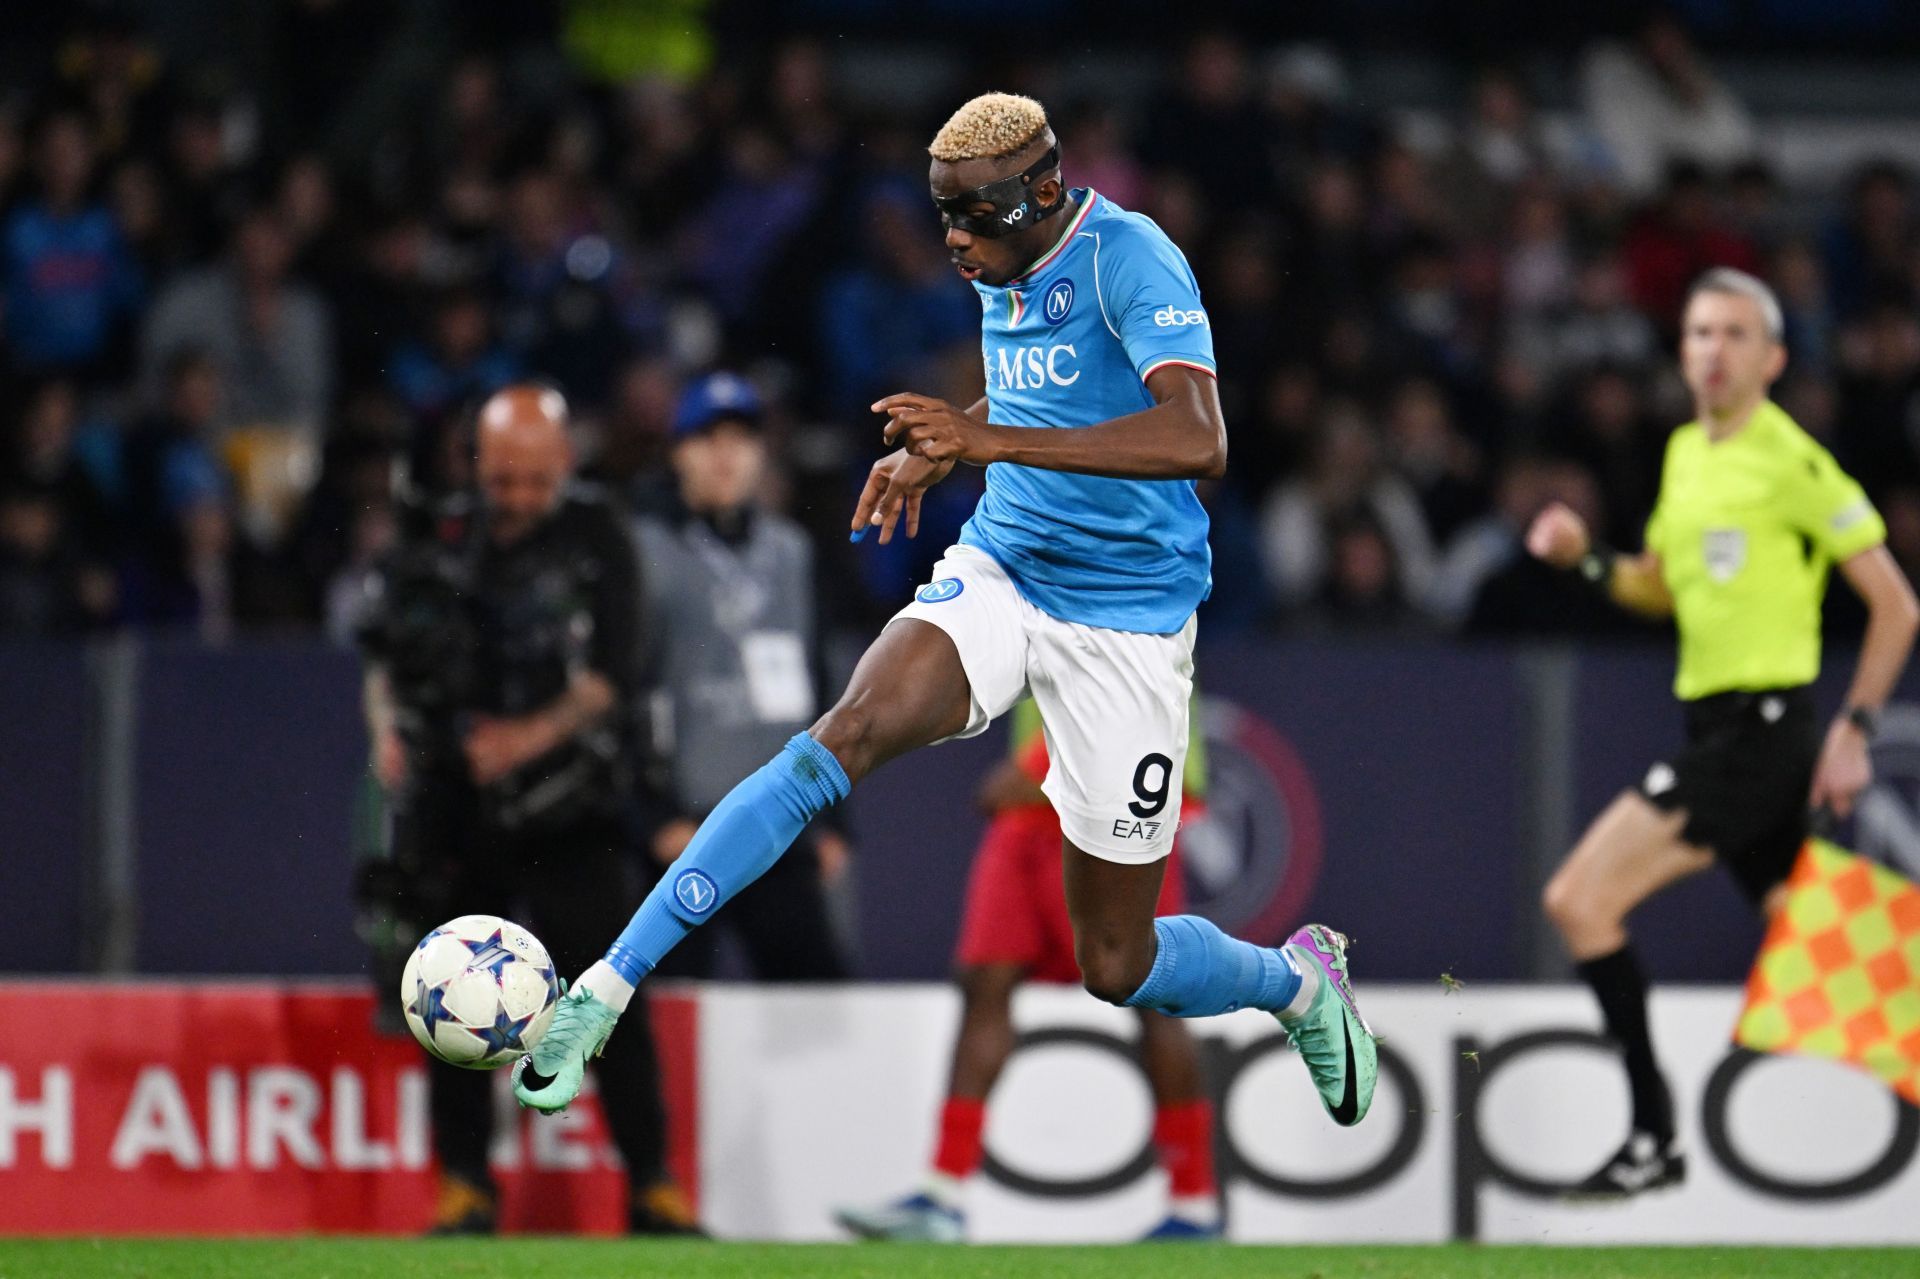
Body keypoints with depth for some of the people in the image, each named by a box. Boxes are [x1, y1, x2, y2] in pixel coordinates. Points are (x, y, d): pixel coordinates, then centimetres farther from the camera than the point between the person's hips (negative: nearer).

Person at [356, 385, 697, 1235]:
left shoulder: (594, 539, -1)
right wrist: (389, 731, -7)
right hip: (451, 804, 3)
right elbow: (388, 654, 11)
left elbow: (611, 674, -8)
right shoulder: (441, 544, 6)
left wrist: (536, 735, -21)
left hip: (566, 810, -3)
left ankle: (652, 1188, -5)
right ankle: (465, 1189, 12)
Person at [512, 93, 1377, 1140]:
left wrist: (993, 440, -38)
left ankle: (1298, 982, 37)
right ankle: (604, 993, -31)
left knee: (1117, 966, 2)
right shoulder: (1003, 271, 5)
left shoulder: (1129, 260, -19)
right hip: (996, 576, 5)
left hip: (1126, 625, -5)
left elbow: (1197, 442, -34)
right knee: (846, 738, -26)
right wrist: (940, 450, 9)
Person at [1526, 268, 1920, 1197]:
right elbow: (1661, 588, 27)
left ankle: (1654, 1135, -10)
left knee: (1581, 899, -13)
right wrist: (1585, 557, 9)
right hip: (1714, 728, 8)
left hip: (1761, 729, -8)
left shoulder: (1790, 462, -10)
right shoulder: (1685, 454, 14)